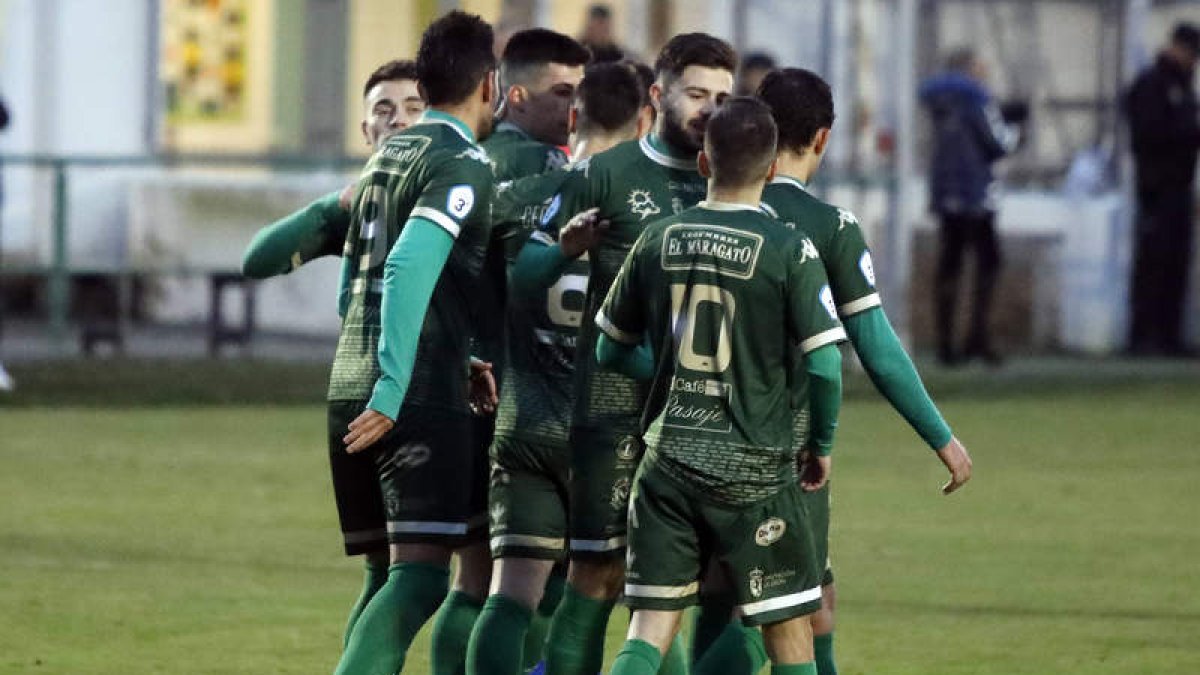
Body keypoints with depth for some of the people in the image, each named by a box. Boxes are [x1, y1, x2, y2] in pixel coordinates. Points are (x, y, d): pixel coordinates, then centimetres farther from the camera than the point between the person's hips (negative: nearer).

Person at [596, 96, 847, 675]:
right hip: (754, 466, -3)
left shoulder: (657, 241, 3)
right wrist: (821, 446, 7)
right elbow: (825, 364, -10)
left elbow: (609, 350, 11)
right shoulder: (789, 250, -8)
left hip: (667, 455, 3)